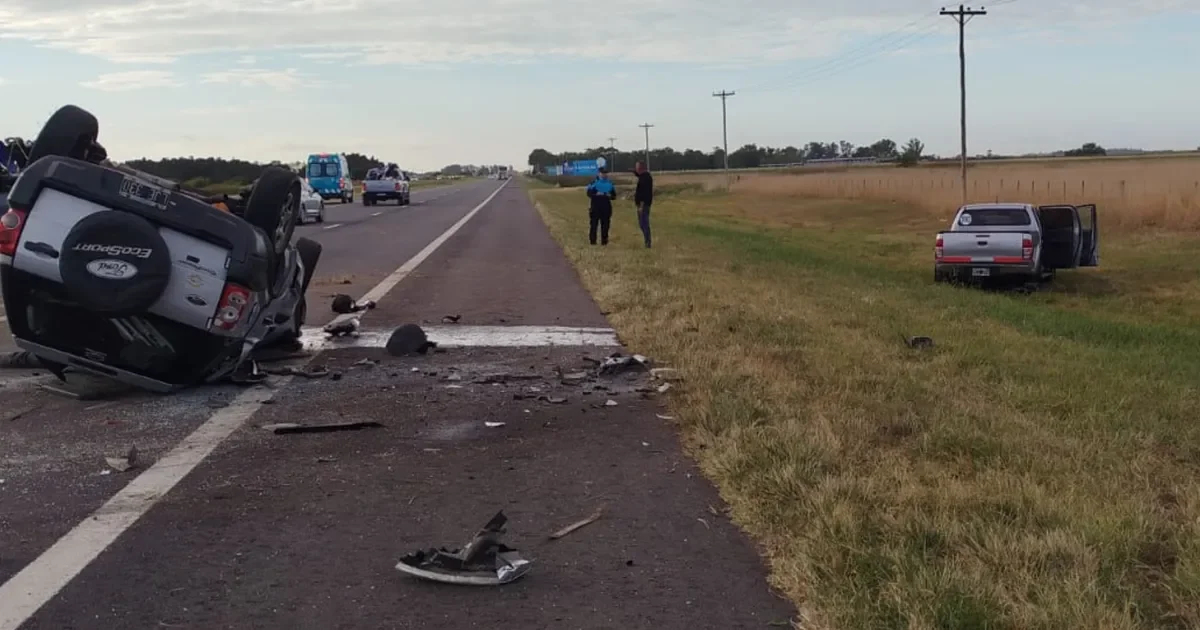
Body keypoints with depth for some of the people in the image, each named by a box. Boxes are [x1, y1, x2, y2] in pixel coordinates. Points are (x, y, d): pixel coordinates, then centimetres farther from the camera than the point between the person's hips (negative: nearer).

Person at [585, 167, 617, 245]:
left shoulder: (610, 183, 13)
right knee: (594, 224, -4)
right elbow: (589, 193, -4)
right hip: (595, 206, -3)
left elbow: (614, 196, 14)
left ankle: (604, 240, 10)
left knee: (605, 225, 3)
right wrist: (596, 194, -19)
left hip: (606, 207, 3)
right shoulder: (594, 183, 0)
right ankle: (592, 240, 3)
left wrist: (610, 196, -7)